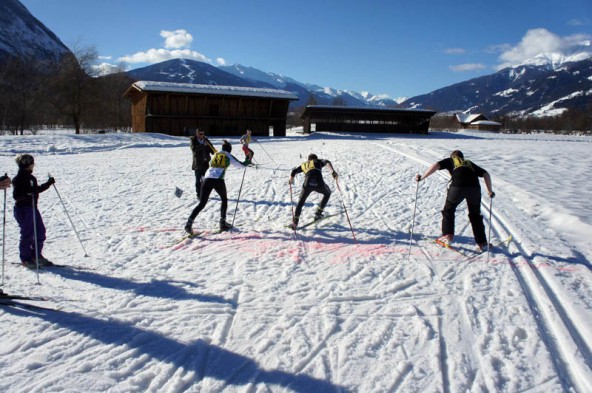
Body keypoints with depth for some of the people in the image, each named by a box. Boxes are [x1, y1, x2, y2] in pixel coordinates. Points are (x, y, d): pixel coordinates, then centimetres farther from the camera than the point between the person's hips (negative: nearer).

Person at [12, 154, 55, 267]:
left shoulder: (31, 177, 13)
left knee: (40, 232, 9)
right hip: (23, 209, -9)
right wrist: (27, 194, -35)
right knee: (28, 234, -4)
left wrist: (48, 183, 25)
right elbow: (16, 196, -20)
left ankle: (37, 255, 21)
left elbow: (37, 189, 25)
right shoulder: (18, 179, -13)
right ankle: (26, 258, 9)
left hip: (33, 207, 9)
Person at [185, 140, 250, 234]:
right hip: (218, 180, -3)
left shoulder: (215, 155, 22)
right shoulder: (229, 156, 14)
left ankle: (189, 222, -13)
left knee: (202, 203, 3)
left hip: (207, 179, 3)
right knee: (224, 200, 23)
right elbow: (242, 165, 23)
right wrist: (248, 160, 43)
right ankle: (223, 223, 18)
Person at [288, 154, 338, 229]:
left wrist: (291, 180, 41)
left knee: (301, 202, 21)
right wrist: (333, 171, -7)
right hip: (319, 184, -1)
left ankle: (295, 222, 10)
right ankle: (318, 212, 26)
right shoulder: (318, 162, 27)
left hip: (308, 184, 1)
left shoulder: (304, 165, 31)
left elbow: (294, 171, 22)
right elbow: (327, 162, 7)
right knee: (327, 193, 31)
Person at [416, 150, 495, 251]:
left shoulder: (450, 160, 28)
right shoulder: (470, 163, 35)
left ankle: (448, 235, 13)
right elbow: (486, 174, 27)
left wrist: (422, 177, 9)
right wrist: (490, 191, 33)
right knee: (475, 215, 18)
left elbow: (436, 166, 9)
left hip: (458, 186, -3)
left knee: (448, 210, 20)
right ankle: (482, 243, 18)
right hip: (474, 187, 3)